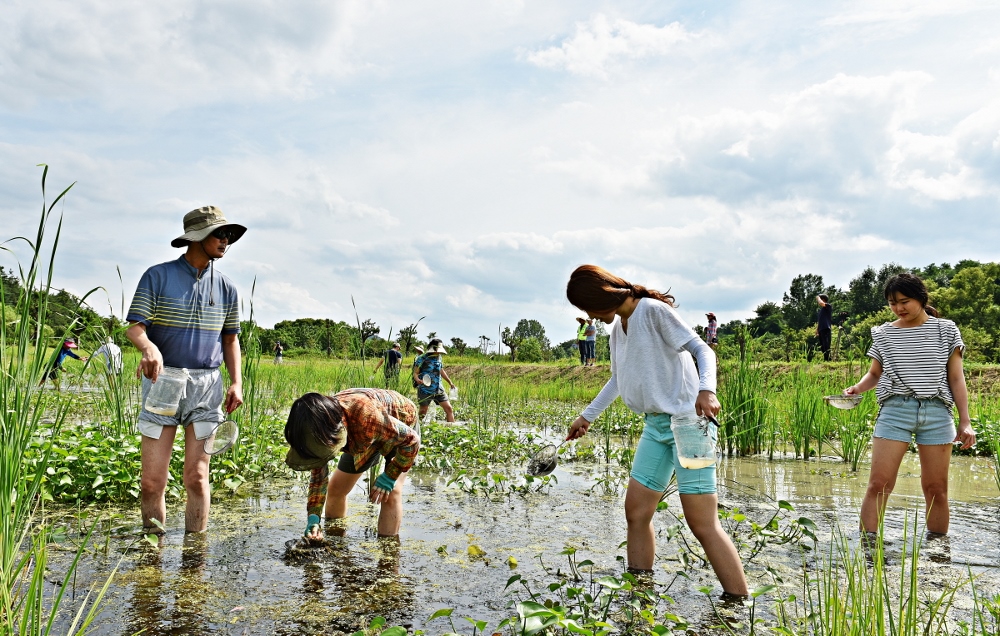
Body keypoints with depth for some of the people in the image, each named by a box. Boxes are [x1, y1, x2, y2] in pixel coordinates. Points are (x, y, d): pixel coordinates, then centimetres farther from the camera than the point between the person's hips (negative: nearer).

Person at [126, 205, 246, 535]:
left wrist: (236, 382, 5)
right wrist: (149, 347, -27)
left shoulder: (225, 288, 10)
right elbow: (135, 326, -4)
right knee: (152, 481, -2)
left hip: (207, 384, 2)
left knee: (197, 477, 2)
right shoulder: (158, 276, 1)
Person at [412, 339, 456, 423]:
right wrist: (418, 380, -30)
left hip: (438, 390, 5)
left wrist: (450, 382, 28)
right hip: (425, 390, -5)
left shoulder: (438, 358, 8)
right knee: (423, 412, 7)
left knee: (449, 408, -5)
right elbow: (415, 373, -8)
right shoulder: (422, 359, -9)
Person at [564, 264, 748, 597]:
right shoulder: (618, 327, 15)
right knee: (635, 512, 6)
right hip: (655, 425, 9)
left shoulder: (653, 310, -10)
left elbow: (702, 349, -14)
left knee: (702, 524, -12)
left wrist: (706, 389, -32)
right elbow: (617, 380, 27)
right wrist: (587, 416, 30)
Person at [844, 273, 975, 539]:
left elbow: (956, 378, 6)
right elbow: (875, 374, 15)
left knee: (936, 489, 5)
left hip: (937, 412, 0)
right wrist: (858, 387, -7)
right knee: (879, 485, -8)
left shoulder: (945, 330, 6)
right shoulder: (883, 333, 8)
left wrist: (965, 421, 1)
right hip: (895, 410, 0)